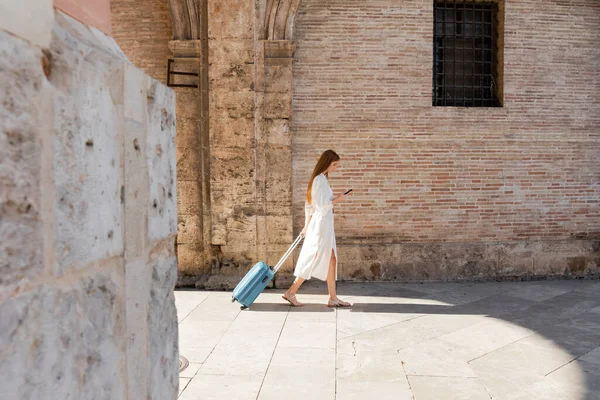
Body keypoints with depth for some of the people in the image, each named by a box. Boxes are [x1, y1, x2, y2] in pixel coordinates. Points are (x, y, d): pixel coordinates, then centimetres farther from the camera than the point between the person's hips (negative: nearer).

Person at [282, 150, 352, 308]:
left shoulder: (319, 179, 15)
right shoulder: (320, 180, -15)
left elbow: (309, 205, 18)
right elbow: (322, 206, -19)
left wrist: (307, 226, 20)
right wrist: (338, 199, -8)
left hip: (323, 225, 10)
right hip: (322, 225, -10)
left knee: (331, 260, 10)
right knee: (315, 260, -5)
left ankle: (333, 298, 14)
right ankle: (291, 293, 3)